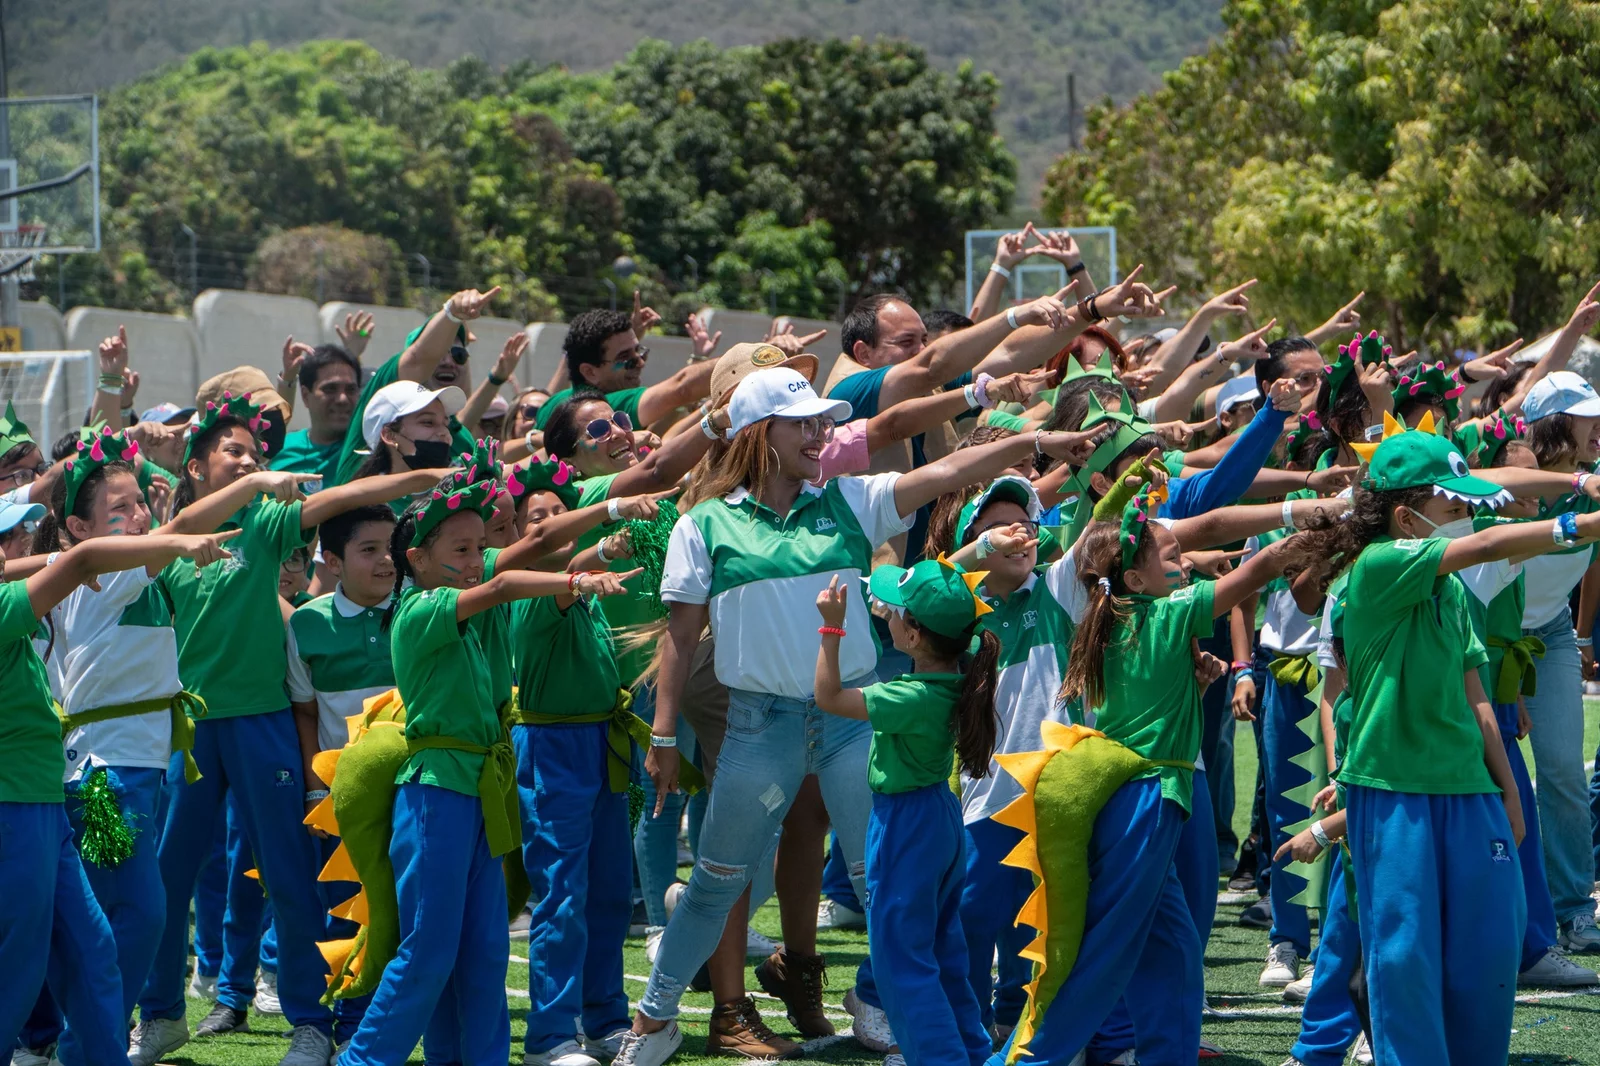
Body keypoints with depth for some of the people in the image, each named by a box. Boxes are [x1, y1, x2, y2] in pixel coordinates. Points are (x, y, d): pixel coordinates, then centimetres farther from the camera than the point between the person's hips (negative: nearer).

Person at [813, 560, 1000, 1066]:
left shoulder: (914, 699, -29)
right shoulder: (960, 673, -7)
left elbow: (829, 696, -22)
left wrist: (831, 626, -22)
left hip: (904, 827, -9)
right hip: (941, 816, 9)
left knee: (901, 961, 1)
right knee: (943, 954, 21)